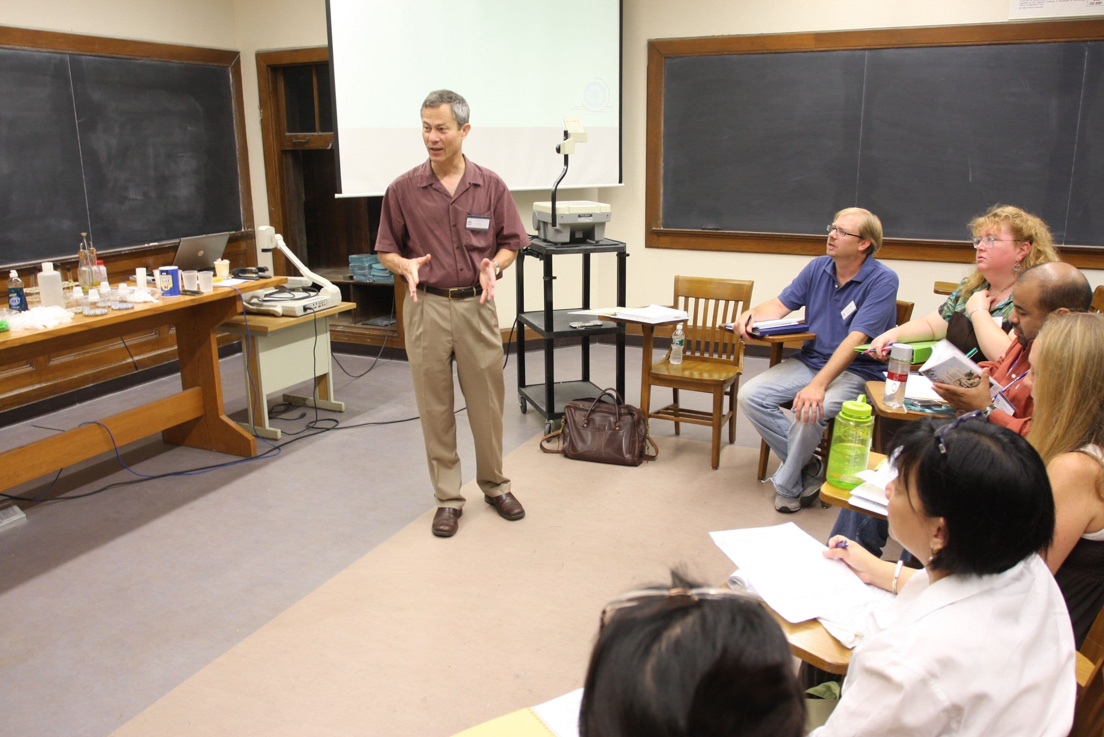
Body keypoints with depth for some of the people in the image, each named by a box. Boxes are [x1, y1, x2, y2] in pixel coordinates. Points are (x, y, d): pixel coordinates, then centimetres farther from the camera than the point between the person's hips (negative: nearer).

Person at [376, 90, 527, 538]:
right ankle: (448, 497, 20)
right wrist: (406, 266, -16)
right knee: (435, 407, 6)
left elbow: (510, 243, 7)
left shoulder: (491, 186, 2)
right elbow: (386, 251, 5)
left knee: (488, 402, 8)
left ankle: (494, 485, 29)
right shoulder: (403, 190, 0)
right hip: (426, 307, 0)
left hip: (476, 304, 1)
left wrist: (493, 265, -14)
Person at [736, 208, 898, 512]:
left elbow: (855, 340, -24)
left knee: (810, 410, -34)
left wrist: (818, 385, -35)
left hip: (856, 371, -6)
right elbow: (779, 305, 10)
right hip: (809, 360, 7)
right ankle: (808, 467, -2)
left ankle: (787, 485, -7)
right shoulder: (818, 267, 6)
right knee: (749, 396, -13)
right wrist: (752, 314, -15)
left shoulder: (882, 281, -14)